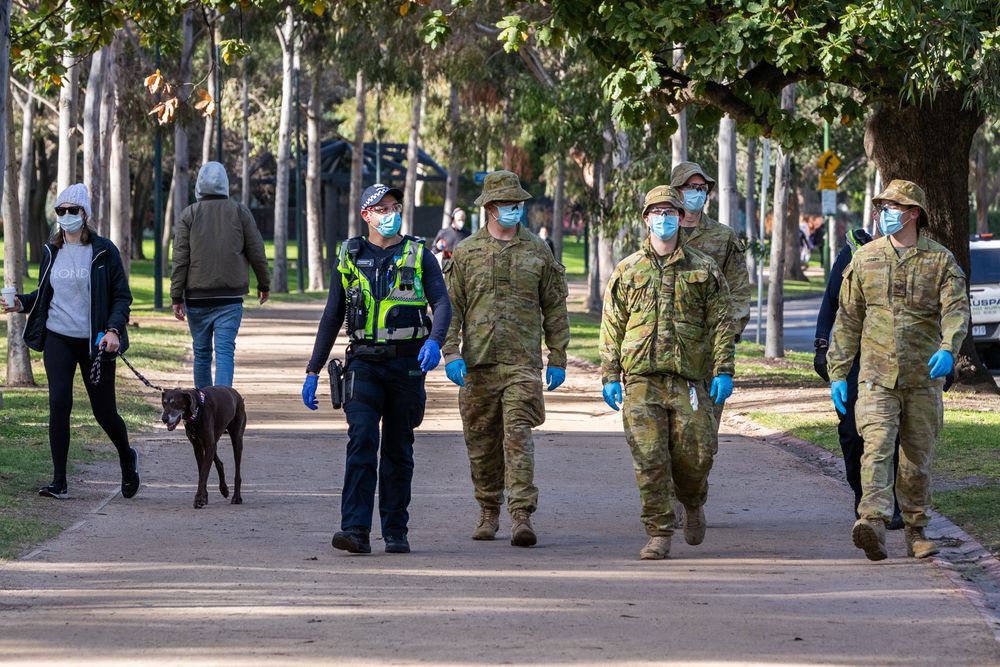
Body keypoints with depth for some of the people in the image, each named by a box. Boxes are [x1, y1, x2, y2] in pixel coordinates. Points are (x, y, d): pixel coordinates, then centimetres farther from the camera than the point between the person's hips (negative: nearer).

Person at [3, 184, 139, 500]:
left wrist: (114, 329, -18)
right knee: (59, 404, -8)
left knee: (104, 410, 4)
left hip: (94, 343, -3)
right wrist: (22, 303, -3)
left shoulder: (103, 251, -5)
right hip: (58, 339, 3)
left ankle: (127, 459, 35)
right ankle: (59, 482, -4)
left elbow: (122, 295, -3)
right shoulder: (52, 251, 7)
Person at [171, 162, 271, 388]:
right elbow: (257, 253, 6)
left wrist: (177, 297, 0)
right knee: (225, 351, -6)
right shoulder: (240, 212, 2)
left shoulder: (189, 214, 0)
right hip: (230, 297, 0)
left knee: (202, 353, 11)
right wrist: (264, 285, 21)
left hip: (197, 297, 0)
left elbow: (180, 259, -3)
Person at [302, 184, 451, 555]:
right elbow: (332, 317, 14)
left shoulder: (419, 256, 4)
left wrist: (434, 341, -28)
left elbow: (442, 303, -6)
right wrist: (313, 371, 11)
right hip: (363, 362, 0)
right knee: (361, 443, -14)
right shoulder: (349, 258, 9)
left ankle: (396, 532, 15)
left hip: (406, 364, 0)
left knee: (398, 450, 6)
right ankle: (356, 531, -20)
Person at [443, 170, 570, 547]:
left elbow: (555, 309, 10)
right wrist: (451, 352, -6)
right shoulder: (466, 253, 7)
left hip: (522, 362, -1)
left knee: (518, 436, -13)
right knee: (482, 442, 8)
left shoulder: (537, 252, 8)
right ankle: (489, 513, 23)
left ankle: (522, 516, -18)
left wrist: (558, 359, 6)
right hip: (477, 362, 2)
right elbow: (451, 306, 5)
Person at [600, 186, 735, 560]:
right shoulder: (627, 271, 10)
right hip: (641, 379, 0)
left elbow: (722, 323, 6)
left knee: (694, 453, -2)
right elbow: (612, 326, 10)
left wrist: (723, 371, -4)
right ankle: (659, 535, 1)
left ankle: (693, 503, 31)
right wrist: (610, 375, 4)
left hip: (689, 378, 0)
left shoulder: (704, 270, 8)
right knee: (649, 460, -5)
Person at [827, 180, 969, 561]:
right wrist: (837, 373, 6)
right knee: (876, 447, -18)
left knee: (918, 458, 8)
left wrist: (948, 349, -29)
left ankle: (915, 532, 21)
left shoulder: (940, 260, 4)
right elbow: (847, 320, 11)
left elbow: (957, 310, -9)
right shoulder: (865, 259, 8)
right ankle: (873, 523, -32)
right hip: (876, 377, 0)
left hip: (924, 378, 0)